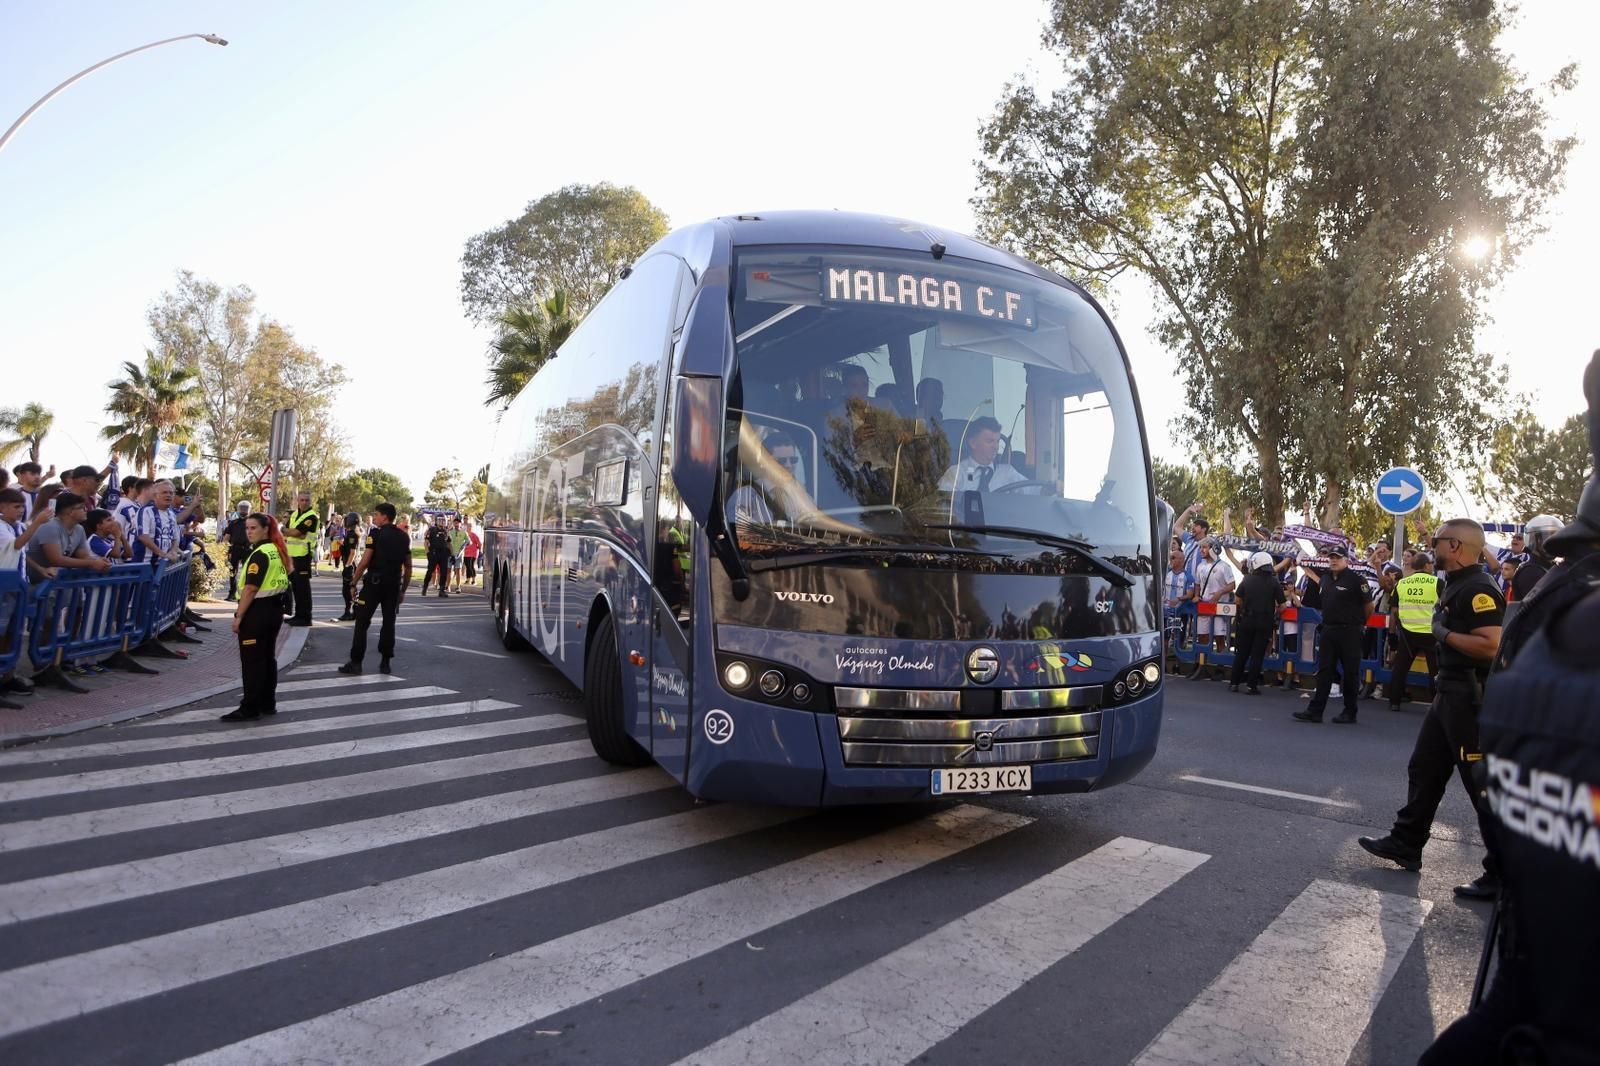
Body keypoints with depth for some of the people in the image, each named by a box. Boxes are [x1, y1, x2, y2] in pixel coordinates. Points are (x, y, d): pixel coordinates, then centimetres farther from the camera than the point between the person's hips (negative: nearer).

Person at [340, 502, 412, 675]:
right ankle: (385, 662, 12)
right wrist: (403, 590, 17)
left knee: (362, 622, 1)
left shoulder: (376, 533, -6)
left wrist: (354, 582, -4)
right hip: (394, 584, 5)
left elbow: (365, 561, -11)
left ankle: (356, 662, 0)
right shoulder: (404, 537, 11)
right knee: (389, 623, 10)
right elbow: (408, 566, 11)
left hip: (374, 582, -5)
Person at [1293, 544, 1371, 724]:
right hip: (1328, 630, 6)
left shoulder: (1355, 579, -11)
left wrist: (1359, 621, 6)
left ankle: (1350, 713, 13)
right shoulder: (1326, 578, 8)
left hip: (1349, 632, -6)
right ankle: (1315, 710, 6)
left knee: (1350, 673, 3)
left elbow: (1368, 605, -5)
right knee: (1324, 671, 6)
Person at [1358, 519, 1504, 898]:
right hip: (1450, 693, 11)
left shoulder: (1479, 588, -19)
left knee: (1483, 783, -4)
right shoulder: (1456, 583, 14)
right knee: (1424, 769, 17)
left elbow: (1490, 645, -29)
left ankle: (1504, 873, 5)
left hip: (1472, 698, -11)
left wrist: (1444, 633, -17)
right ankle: (1405, 844, 27)